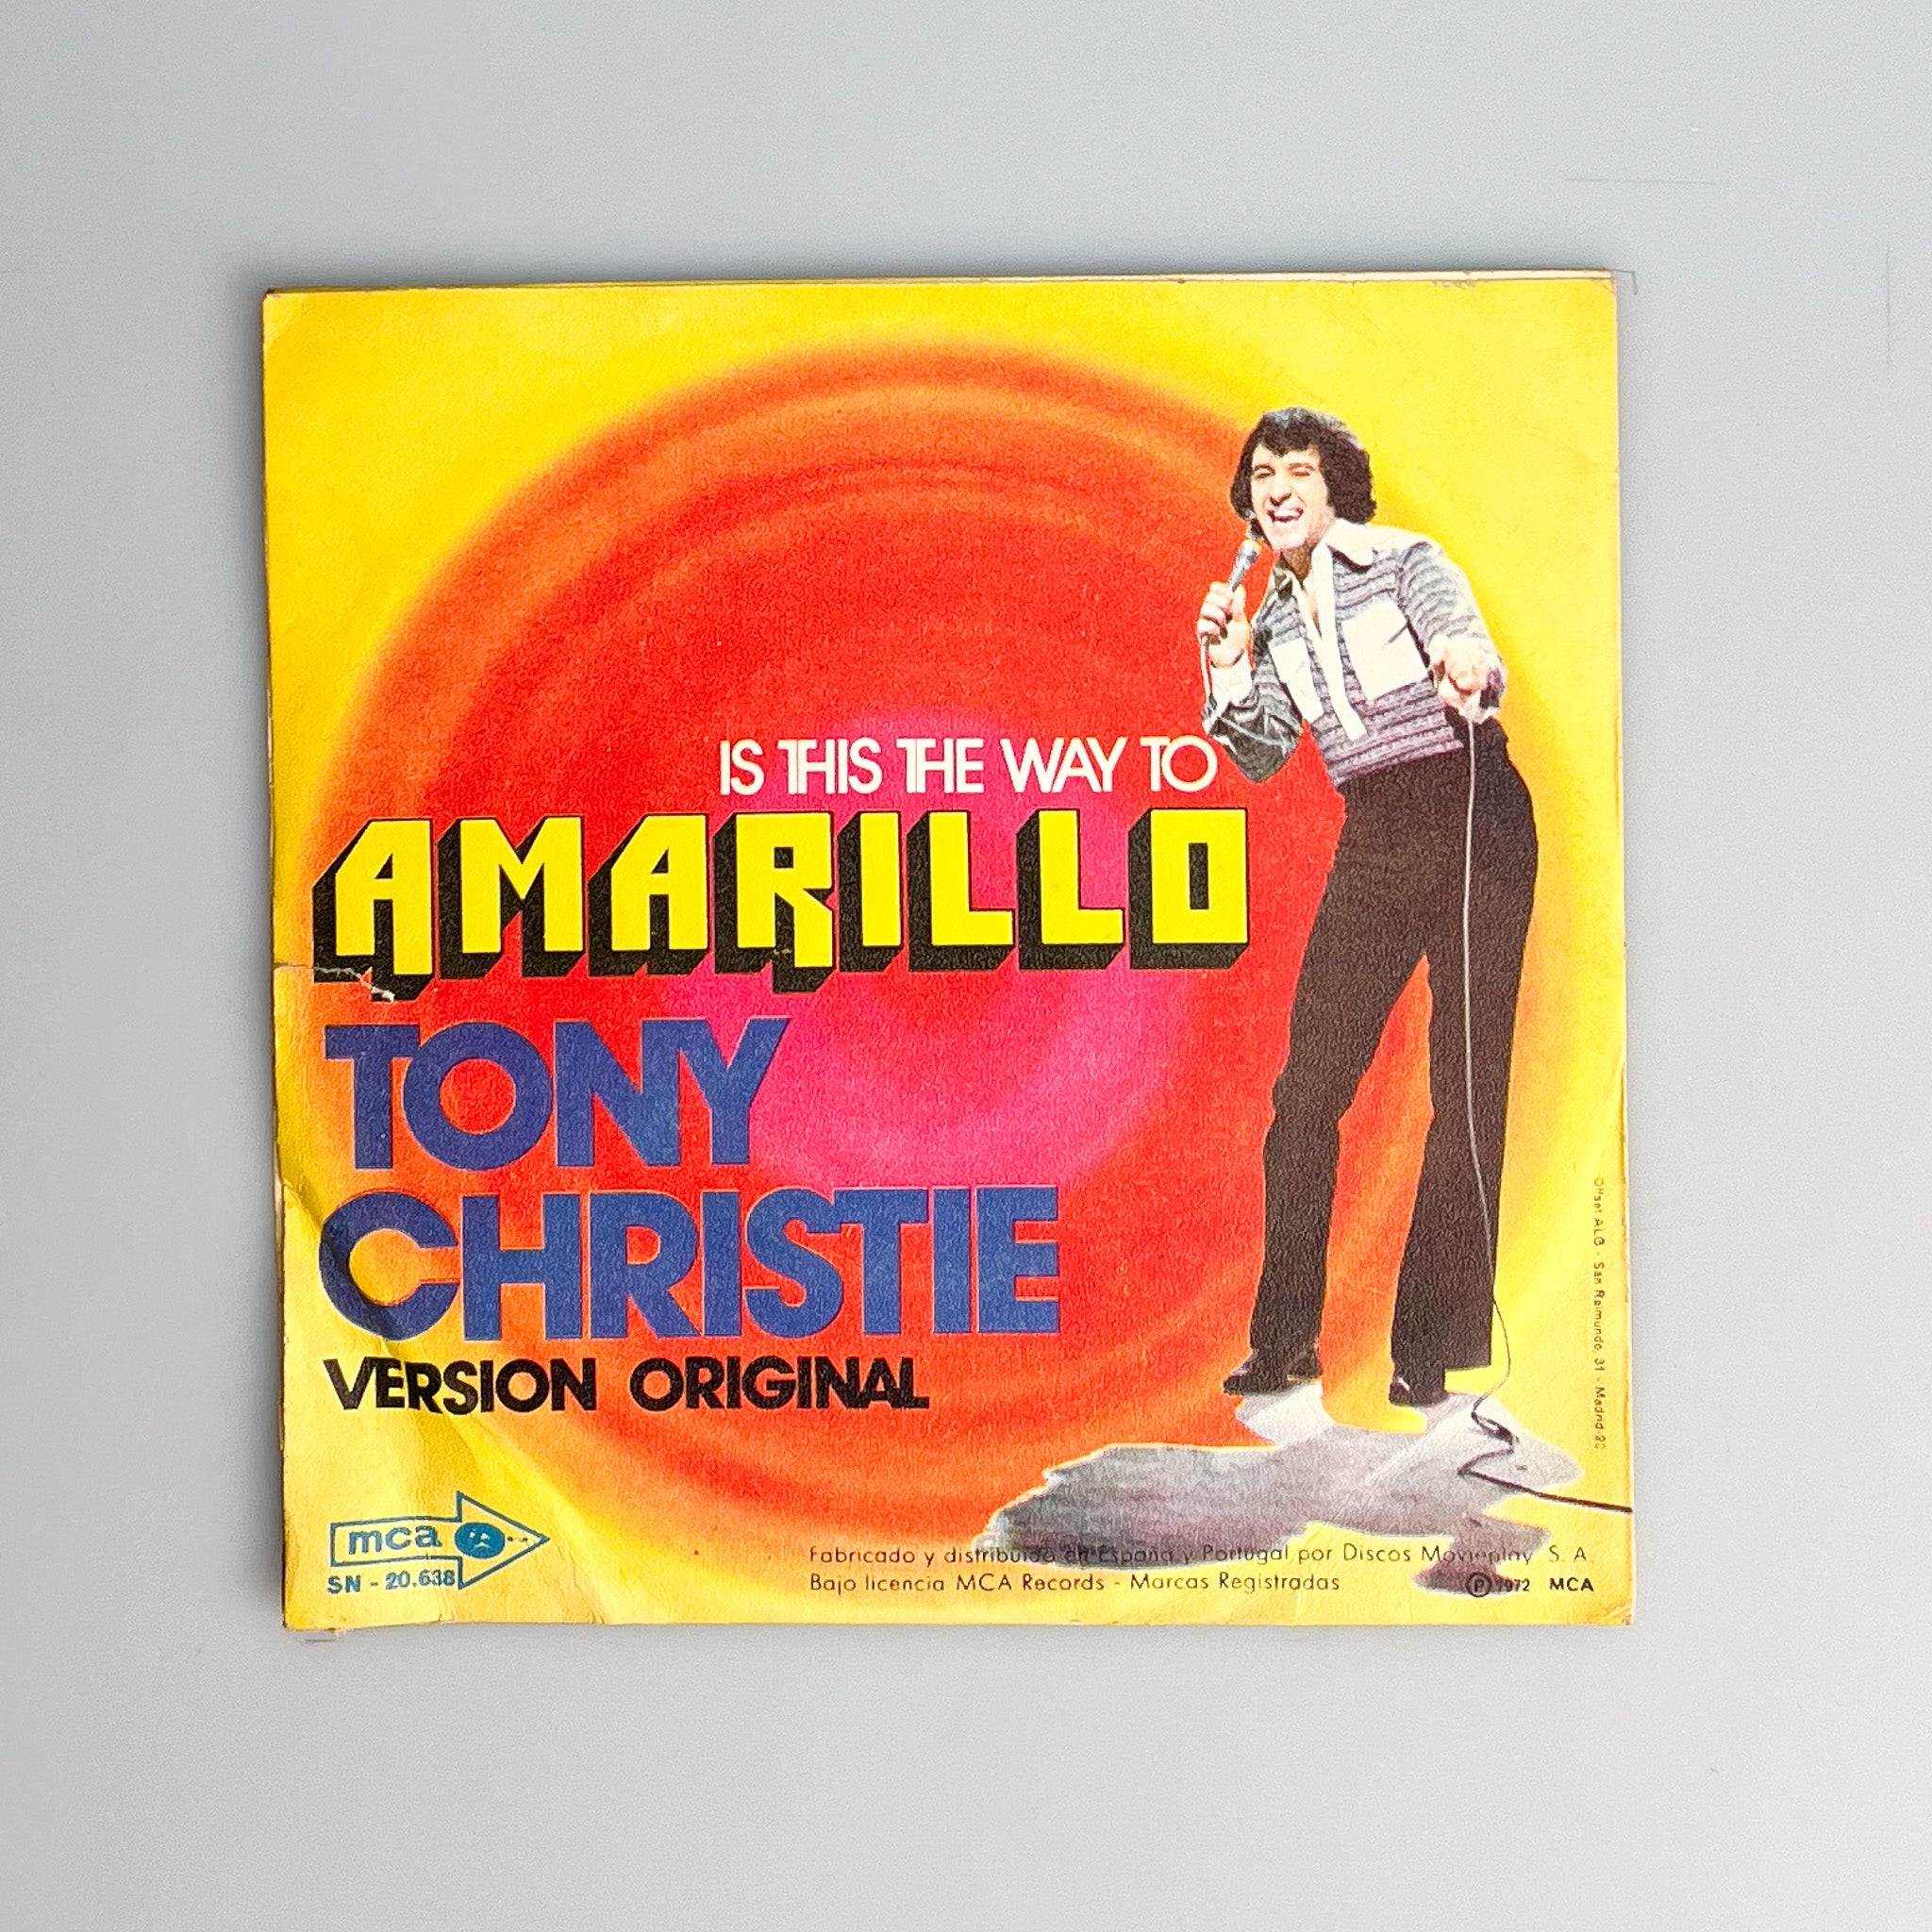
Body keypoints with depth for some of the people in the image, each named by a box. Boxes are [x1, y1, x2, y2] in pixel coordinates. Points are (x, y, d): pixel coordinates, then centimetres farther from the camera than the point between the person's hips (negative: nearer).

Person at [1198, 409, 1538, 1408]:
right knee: (1307, 1086, 0)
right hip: (1372, 841, 5)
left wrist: (1470, 671, -42)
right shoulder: (1273, 616, 12)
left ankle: (1431, 1347, 4)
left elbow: (1476, 658, -19)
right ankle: (1284, 1341, 9)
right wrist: (1229, 671, -5)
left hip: (1473, 817, -5)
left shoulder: (1405, 561, -3)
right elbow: (1263, 757, 9)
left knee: (1466, 1088, -5)